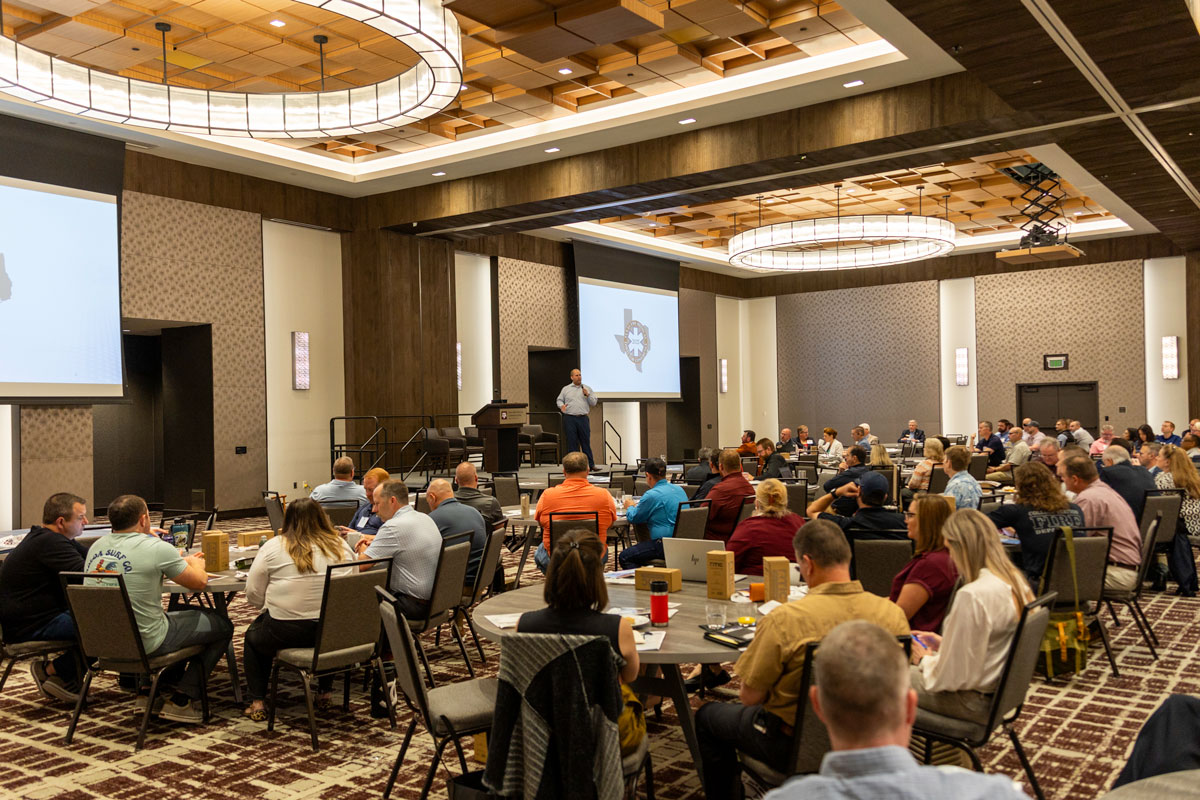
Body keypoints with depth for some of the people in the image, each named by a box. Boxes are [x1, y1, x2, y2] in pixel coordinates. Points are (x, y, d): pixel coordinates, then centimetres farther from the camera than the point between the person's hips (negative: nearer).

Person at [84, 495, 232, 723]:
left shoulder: (96, 547, 4)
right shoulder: (157, 548, -18)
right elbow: (199, 582, -7)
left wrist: (183, 561, 24)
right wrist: (196, 563, 15)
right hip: (145, 644, -8)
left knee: (183, 614, 30)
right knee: (222, 626, 10)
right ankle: (180, 700, 10)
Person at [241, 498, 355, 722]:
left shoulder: (273, 547, -3)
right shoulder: (340, 546, 4)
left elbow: (254, 596, -1)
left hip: (285, 631, -2)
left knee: (253, 636, 29)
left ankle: (257, 702, 23)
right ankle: (324, 694, 37)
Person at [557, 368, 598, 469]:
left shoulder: (587, 388, 12)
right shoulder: (566, 389, 11)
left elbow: (594, 402, 9)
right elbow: (559, 400, 14)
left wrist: (587, 395, -8)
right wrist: (561, 405, -7)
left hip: (583, 418, 0)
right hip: (569, 418, 0)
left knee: (586, 442, 1)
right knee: (572, 442, 0)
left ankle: (590, 464, 5)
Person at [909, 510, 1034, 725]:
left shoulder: (972, 596, -29)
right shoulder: (1016, 582, -1)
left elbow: (951, 676, -23)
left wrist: (925, 659, -5)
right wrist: (943, 644, 11)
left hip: (976, 702, -9)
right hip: (1001, 689, 9)